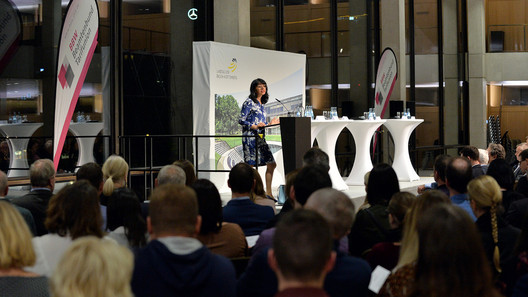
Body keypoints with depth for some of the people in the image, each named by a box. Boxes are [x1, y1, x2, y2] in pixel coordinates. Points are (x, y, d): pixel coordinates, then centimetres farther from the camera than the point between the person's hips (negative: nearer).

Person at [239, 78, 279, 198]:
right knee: (250, 165, -6)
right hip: (250, 137, -8)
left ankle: (268, 193, 9)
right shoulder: (249, 102, -5)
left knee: (271, 164, 2)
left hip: (260, 137, 8)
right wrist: (255, 126, -20)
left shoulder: (261, 104, 19)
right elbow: (241, 120, -12)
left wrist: (270, 124, 12)